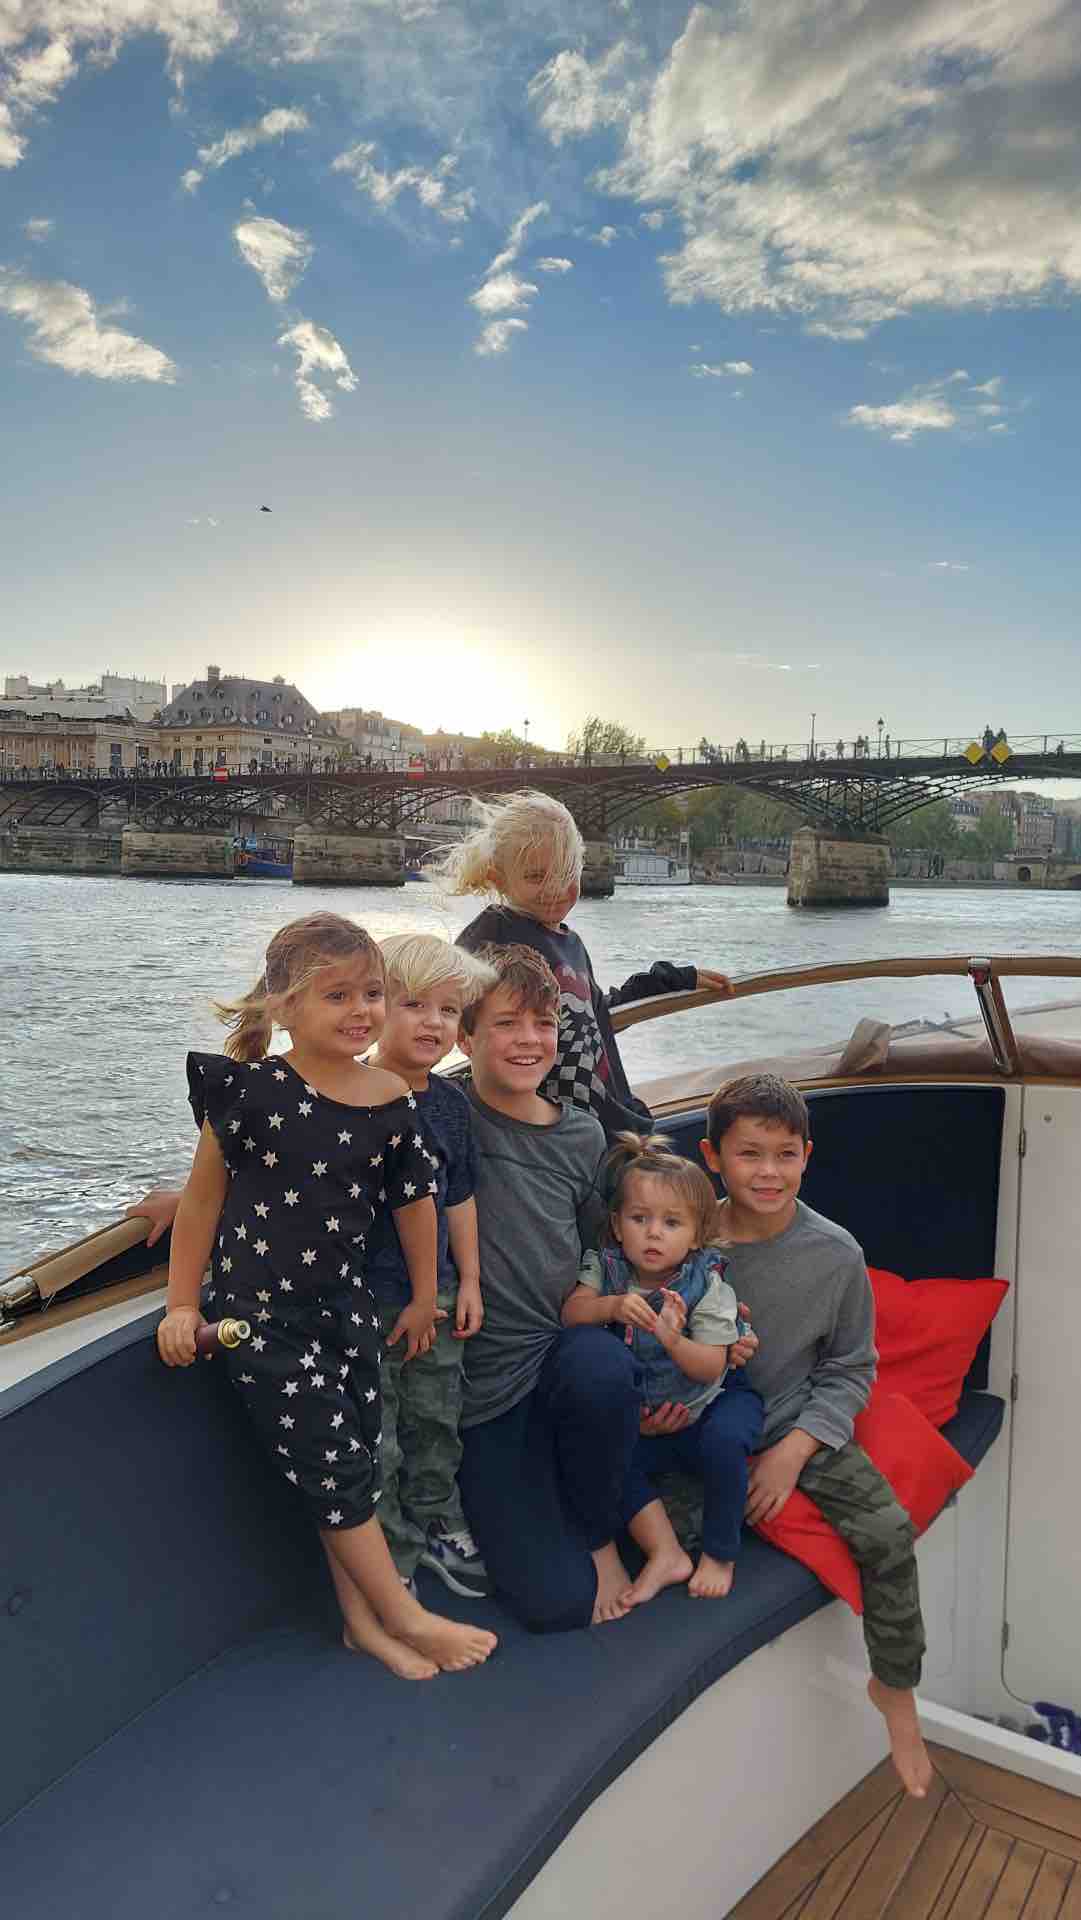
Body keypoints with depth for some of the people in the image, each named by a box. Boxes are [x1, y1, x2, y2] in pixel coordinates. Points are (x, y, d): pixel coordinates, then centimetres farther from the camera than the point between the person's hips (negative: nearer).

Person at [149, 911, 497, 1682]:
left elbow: (415, 1200, 6)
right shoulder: (254, 1089, -16)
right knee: (333, 1462, -1)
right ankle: (404, 1614, 17)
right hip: (260, 1308, -4)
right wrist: (182, 1303, -2)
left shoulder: (394, 1099, -6)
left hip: (346, 1301, 4)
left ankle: (362, 1619, 29)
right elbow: (204, 1197, -6)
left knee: (354, 1464, 11)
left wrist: (424, 1296, 14)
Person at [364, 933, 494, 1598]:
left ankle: (439, 1525, 42)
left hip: (437, 1292, 6)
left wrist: (469, 1279, 12)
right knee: (376, 1443, 6)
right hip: (364, 1298, -5)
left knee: (437, 1419, 21)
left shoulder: (450, 1101, 2)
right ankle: (391, 1561, 26)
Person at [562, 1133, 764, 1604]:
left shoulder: (707, 1284, -18)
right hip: (645, 1415, 4)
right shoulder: (607, 1267, -8)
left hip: (713, 1402, -3)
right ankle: (666, 1554, -8)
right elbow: (571, 1312, -20)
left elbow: (710, 1368, -21)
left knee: (722, 1442, -33)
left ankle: (720, 1552, -8)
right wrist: (614, 1306, -39)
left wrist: (673, 1339, -41)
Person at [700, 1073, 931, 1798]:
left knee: (889, 1530, -16)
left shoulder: (834, 1253, -8)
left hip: (799, 1426, 1)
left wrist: (794, 1449, -10)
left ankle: (895, 1689, 9)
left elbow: (849, 1369, 0)